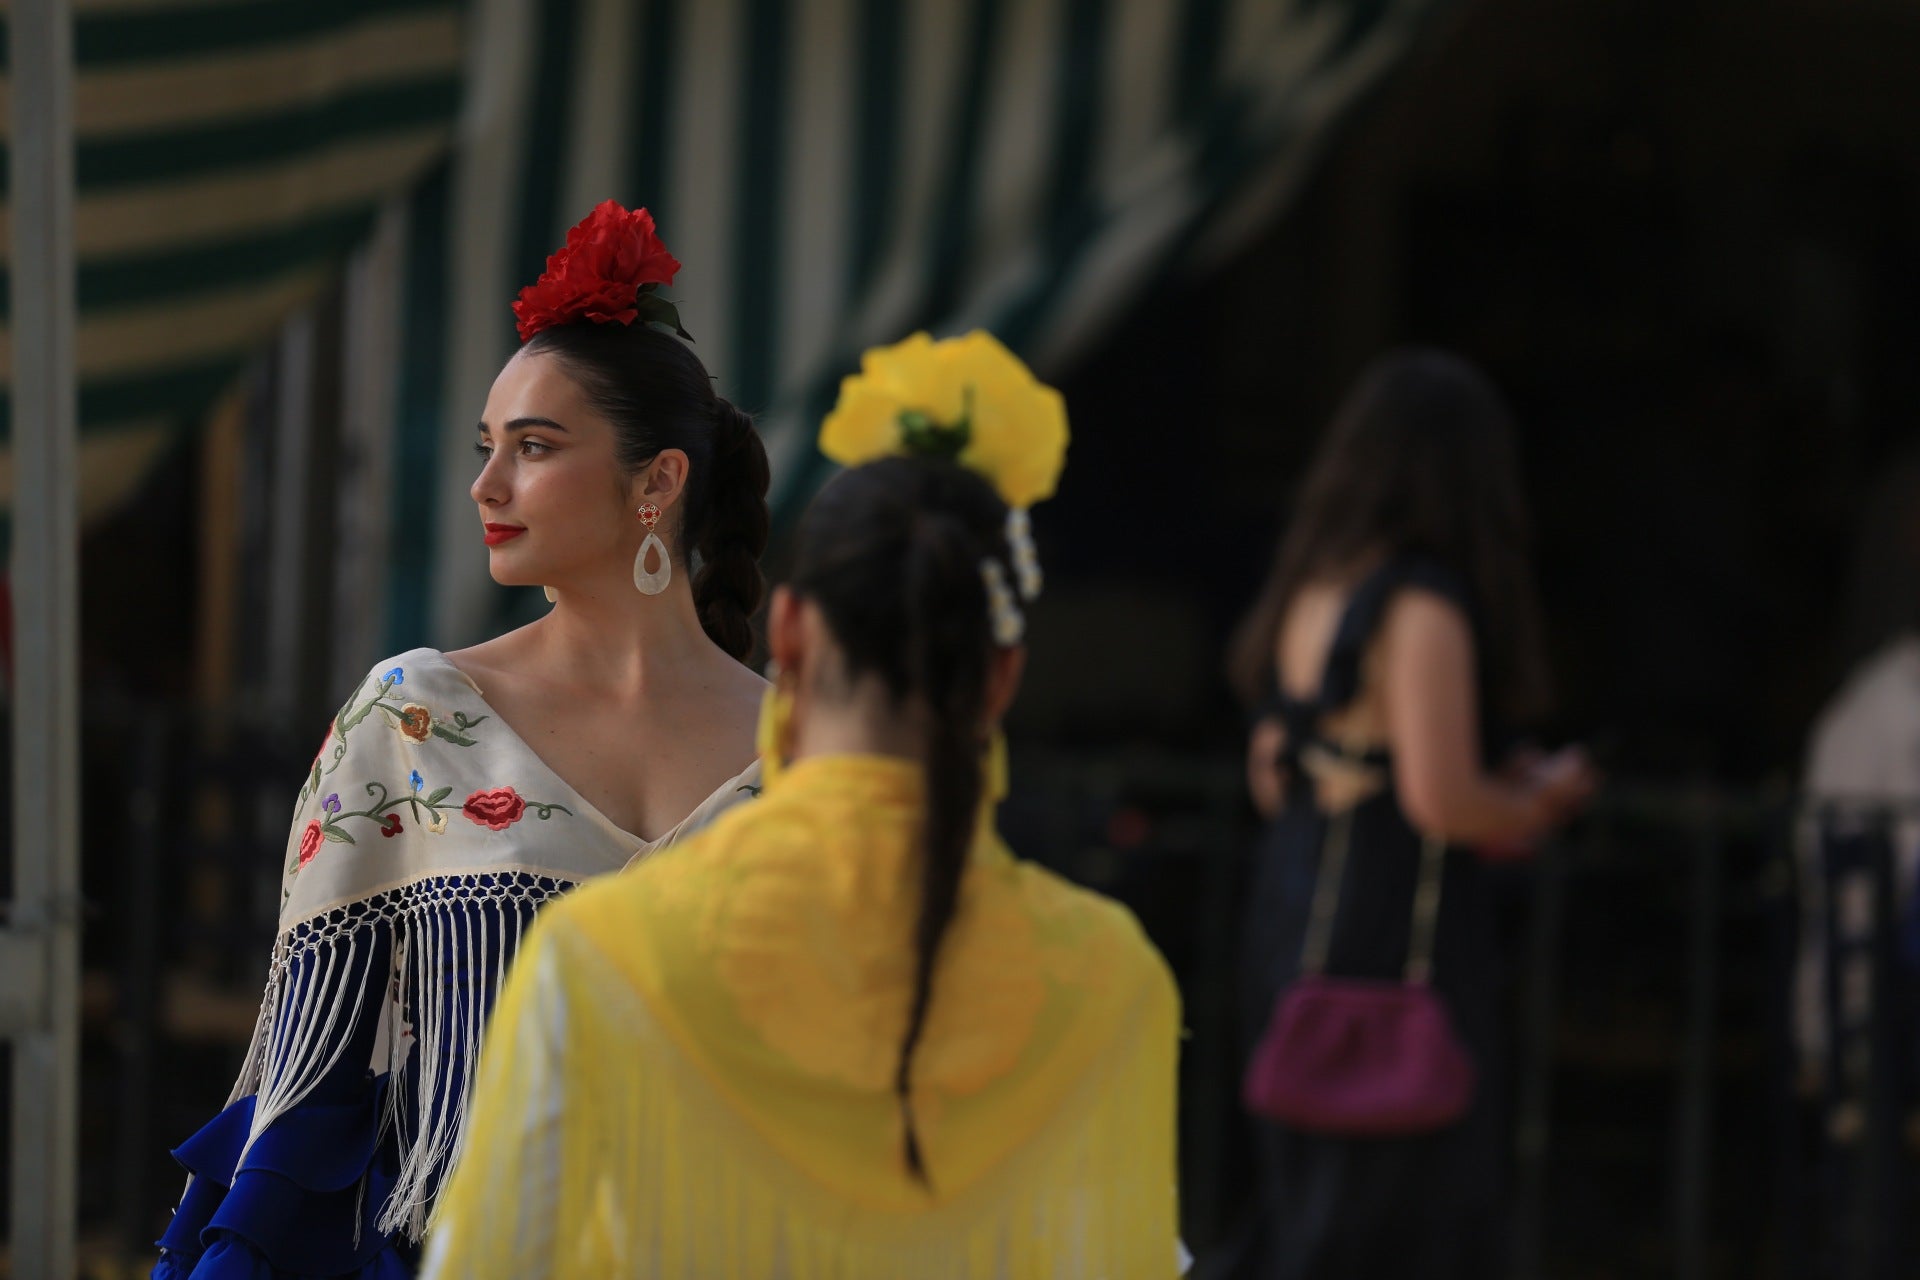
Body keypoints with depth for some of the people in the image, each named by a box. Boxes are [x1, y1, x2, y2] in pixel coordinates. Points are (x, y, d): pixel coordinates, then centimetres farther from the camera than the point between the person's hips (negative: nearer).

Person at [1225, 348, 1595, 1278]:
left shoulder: (1309, 591, 9)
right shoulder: (1423, 609, -17)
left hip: (1292, 913, 9)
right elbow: (1443, 800, -22)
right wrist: (1539, 799, -2)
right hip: (1396, 933, -9)